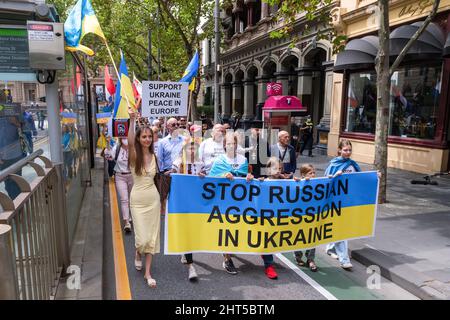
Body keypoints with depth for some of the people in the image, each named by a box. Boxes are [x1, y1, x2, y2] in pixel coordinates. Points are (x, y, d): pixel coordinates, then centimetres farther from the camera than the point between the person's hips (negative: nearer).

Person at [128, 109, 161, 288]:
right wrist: (132, 121, -42)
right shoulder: (134, 155, -9)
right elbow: (130, 142, -33)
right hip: (138, 200, -4)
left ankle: (147, 273, 18)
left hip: (153, 198, 4)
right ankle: (138, 255, 34)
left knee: (152, 236, 6)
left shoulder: (153, 156, 6)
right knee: (142, 237, -3)